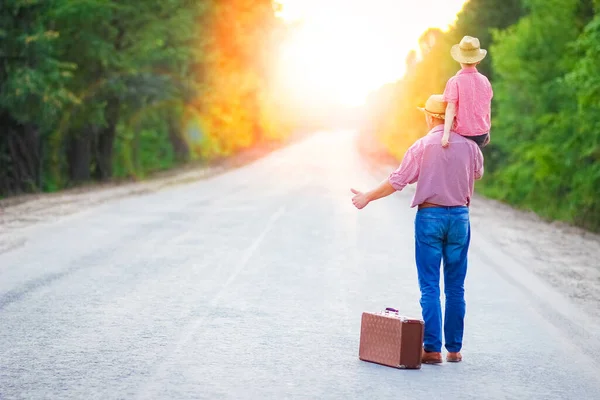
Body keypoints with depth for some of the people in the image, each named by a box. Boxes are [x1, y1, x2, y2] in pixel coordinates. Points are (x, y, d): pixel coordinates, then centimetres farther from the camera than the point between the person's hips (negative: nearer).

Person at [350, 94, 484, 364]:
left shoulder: (422, 146, -8)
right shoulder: (468, 145, 1)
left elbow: (398, 181, -6)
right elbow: (478, 174, 20)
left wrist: (368, 197, 7)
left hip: (430, 216, -3)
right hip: (459, 216, 3)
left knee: (430, 287, 0)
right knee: (455, 288, 9)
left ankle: (432, 348, -4)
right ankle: (454, 347, 12)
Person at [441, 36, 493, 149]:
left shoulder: (454, 82, -10)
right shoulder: (484, 80, 3)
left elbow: (451, 108, -18)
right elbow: (488, 109, 11)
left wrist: (446, 133, -23)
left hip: (462, 134, -4)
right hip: (482, 134, 4)